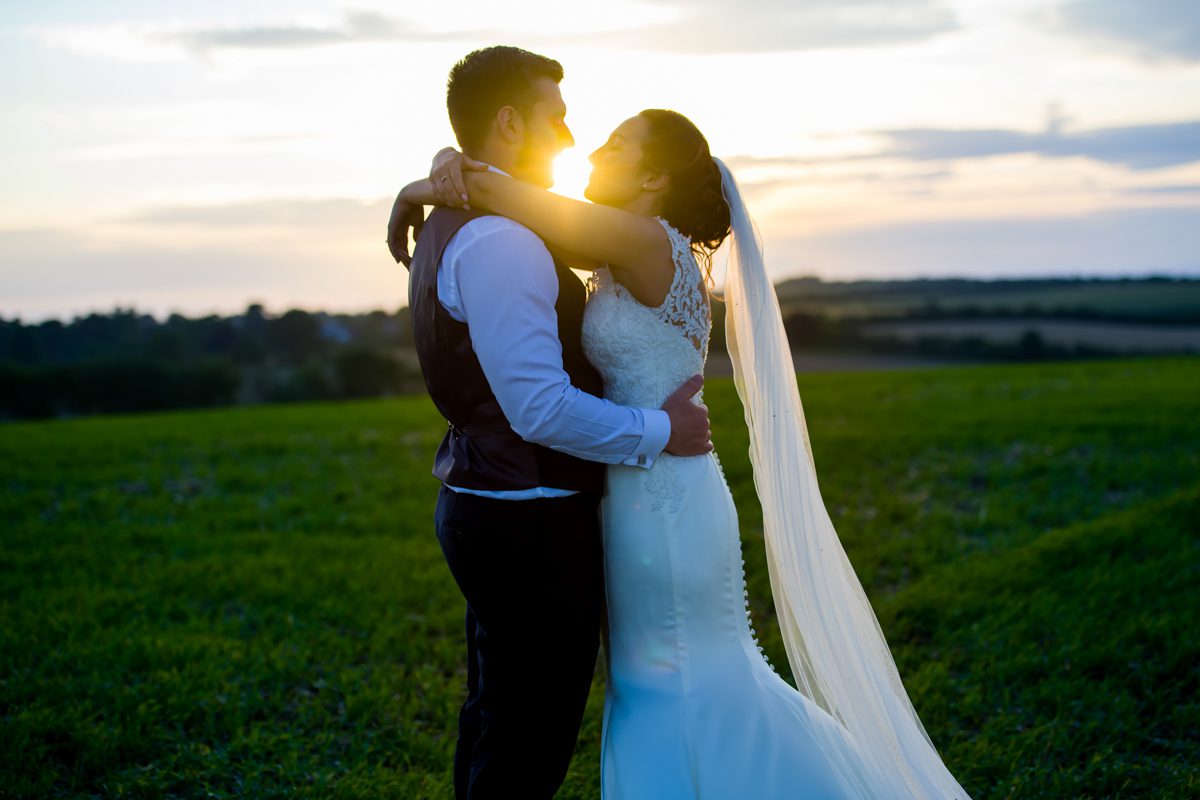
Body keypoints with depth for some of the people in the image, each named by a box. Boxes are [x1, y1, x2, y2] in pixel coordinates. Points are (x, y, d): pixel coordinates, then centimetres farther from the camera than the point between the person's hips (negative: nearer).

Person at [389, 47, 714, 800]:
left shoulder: (447, 228, 13)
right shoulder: (499, 242, -21)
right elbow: (542, 409, -27)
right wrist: (659, 430, -14)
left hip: (482, 505, 11)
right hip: (531, 525, -11)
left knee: (495, 722, 23)